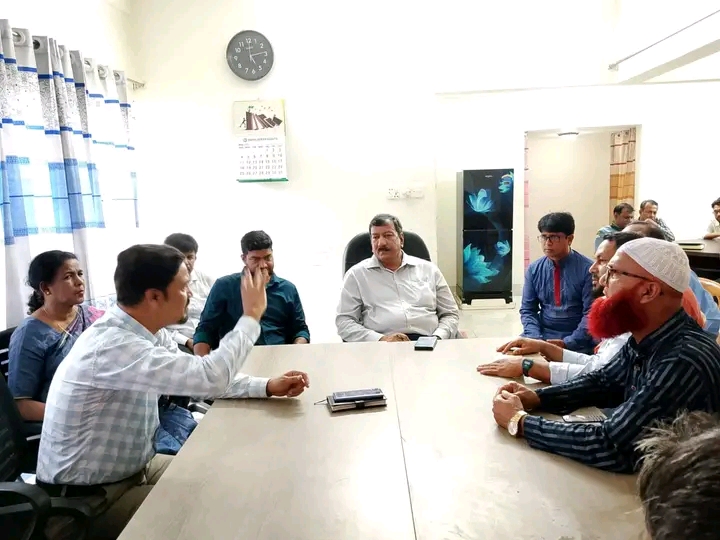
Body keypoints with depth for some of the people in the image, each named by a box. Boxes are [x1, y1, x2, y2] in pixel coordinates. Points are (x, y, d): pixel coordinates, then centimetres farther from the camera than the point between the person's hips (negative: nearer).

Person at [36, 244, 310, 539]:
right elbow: (210, 377, -37)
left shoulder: (150, 331, -4)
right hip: (89, 498, -8)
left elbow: (197, 377, 4)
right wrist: (251, 316, -24)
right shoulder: (112, 346, -33)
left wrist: (266, 386, -8)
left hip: (133, 467, 8)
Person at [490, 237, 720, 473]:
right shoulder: (645, 339, -6)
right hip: (643, 470, 6)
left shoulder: (684, 361, -31)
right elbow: (603, 381, 10)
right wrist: (536, 398, -5)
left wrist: (520, 422, -22)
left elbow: (610, 447, -32)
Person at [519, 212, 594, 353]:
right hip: (542, 334, 3)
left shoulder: (587, 268, -6)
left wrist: (568, 343, -17)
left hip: (577, 340, -3)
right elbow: (527, 310, 6)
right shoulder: (534, 269, 4)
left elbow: (591, 312, -8)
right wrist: (536, 339, -10)